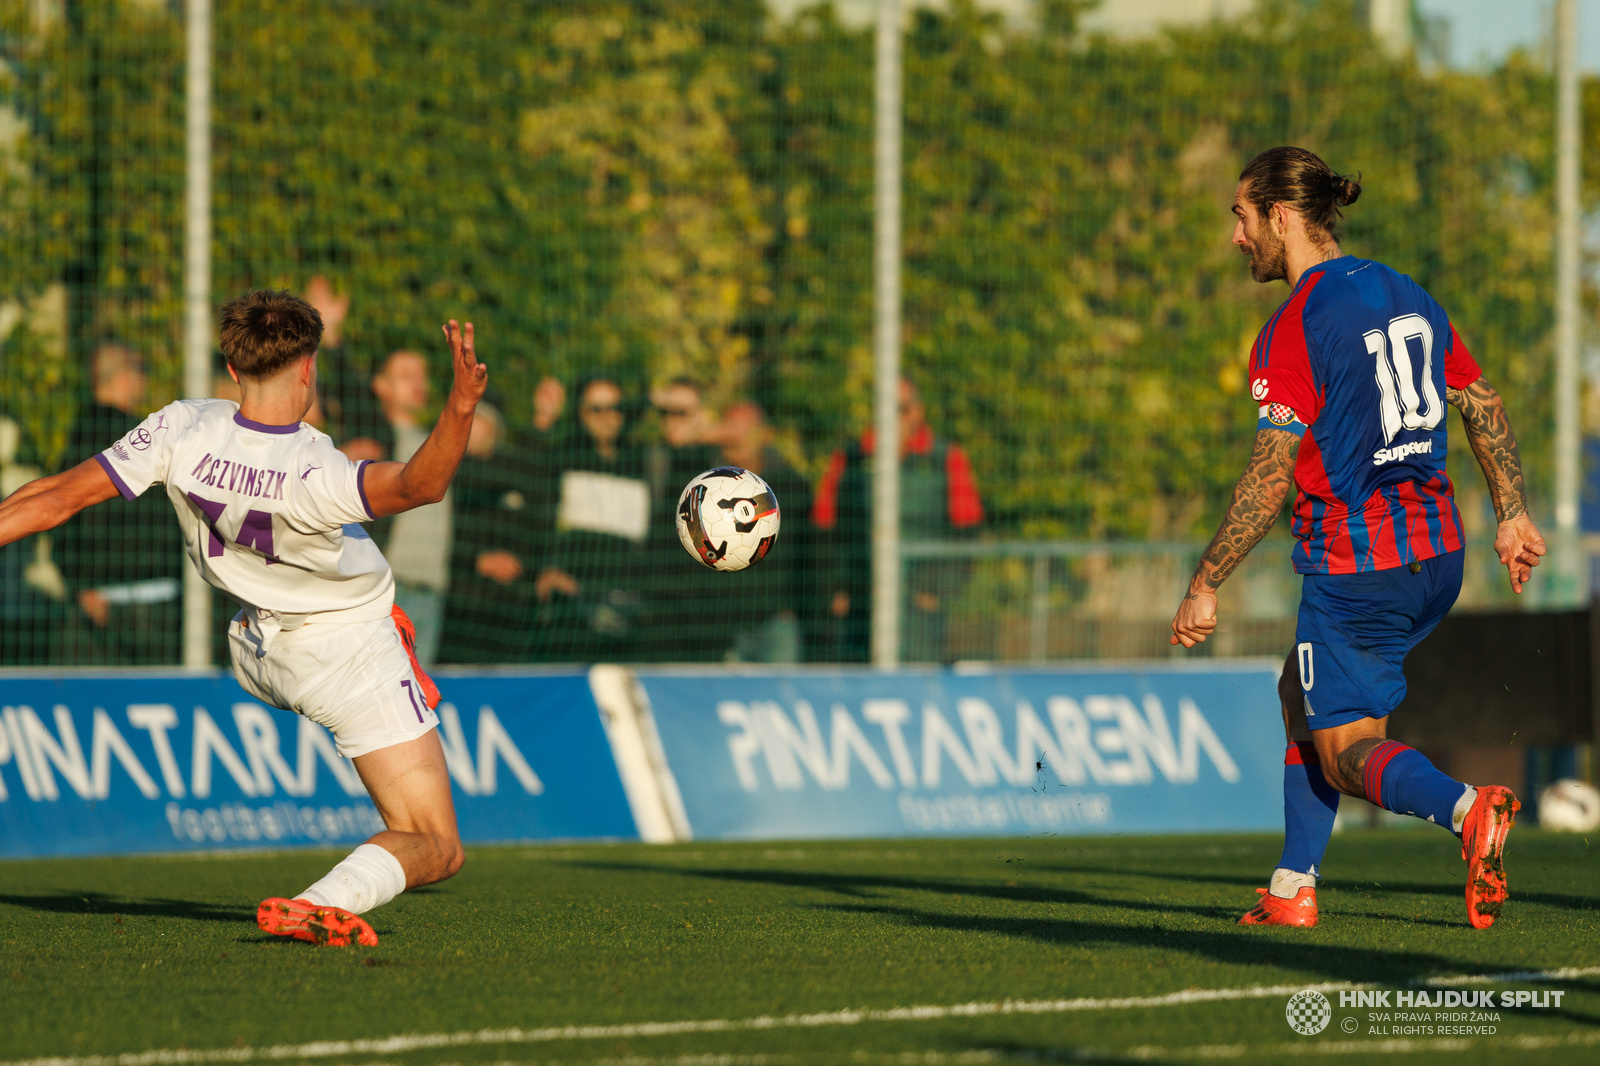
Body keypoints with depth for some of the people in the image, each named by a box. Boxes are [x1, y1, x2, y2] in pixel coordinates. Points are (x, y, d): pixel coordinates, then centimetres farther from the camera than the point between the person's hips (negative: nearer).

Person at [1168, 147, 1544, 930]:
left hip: (1354, 561, -8)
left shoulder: (1294, 327, -15)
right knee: (1302, 695, 23)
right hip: (1438, 551, 8)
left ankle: (1465, 810, -31)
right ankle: (1293, 888, 21)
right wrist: (1512, 516, 21)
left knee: (1346, 754, -2)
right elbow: (1484, 407, 13)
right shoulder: (1405, 293, 9)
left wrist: (1204, 587, -12)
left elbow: (1271, 478, -18)